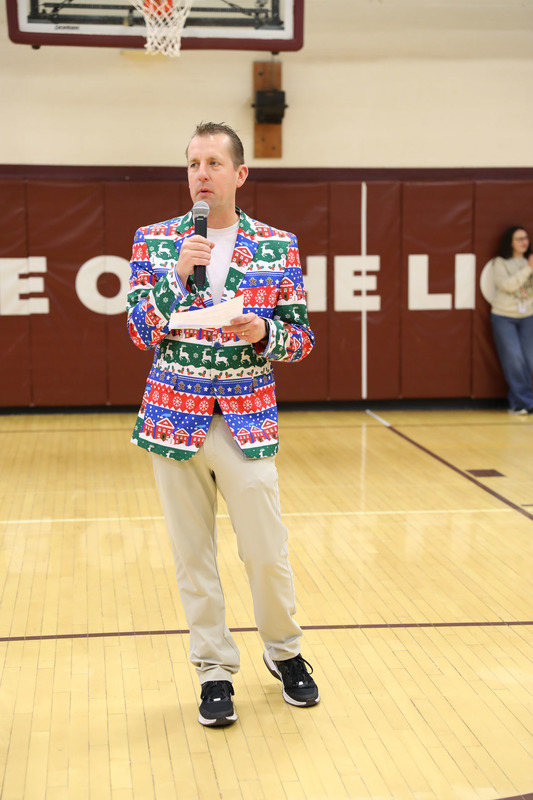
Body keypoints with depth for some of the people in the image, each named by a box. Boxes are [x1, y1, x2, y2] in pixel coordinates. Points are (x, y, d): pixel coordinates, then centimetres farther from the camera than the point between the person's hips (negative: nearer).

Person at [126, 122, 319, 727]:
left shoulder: (279, 246, 2)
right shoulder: (155, 241, 3)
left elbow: (302, 337, 3)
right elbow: (141, 331, -1)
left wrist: (264, 333, -17)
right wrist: (177, 274, -15)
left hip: (247, 420, 0)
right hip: (174, 419, 1)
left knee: (266, 552, 4)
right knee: (192, 555, 6)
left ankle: (284, 651, 29)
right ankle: (214, 670, 21)